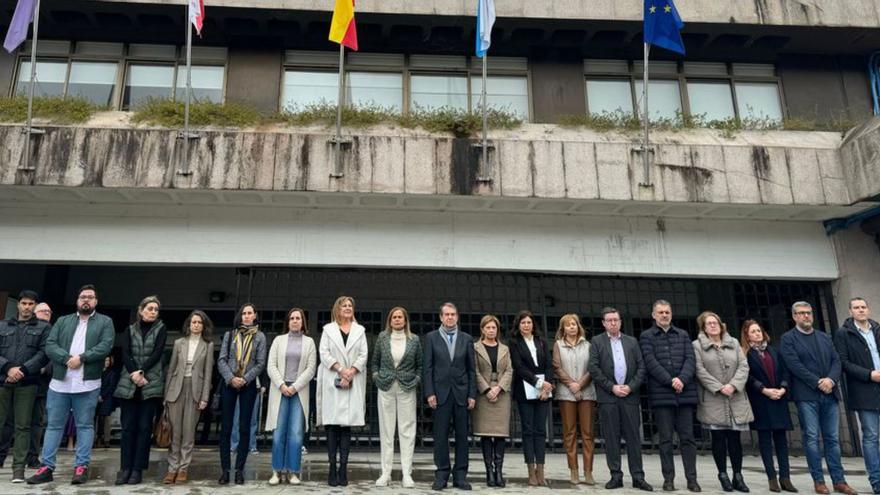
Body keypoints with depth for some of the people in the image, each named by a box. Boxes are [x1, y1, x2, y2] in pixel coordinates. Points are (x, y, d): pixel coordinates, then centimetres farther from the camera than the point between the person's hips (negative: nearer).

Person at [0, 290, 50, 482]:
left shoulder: (43, 327, 9)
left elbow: (44, 353, -1)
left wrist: (22, 370, -13)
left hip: (27, 383, -2)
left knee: (22, 426, 0)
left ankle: (19, 468, 5)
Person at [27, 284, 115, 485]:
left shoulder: (105, 322, 5)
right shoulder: (62, 321, 14)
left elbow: (105, 346, -9)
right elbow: (50, 345, 2)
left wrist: (81, 358, -17)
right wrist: (67, 358, -15)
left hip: (87, 384, -3)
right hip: (59, 382, 3)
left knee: (85, 426, 3)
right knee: (54, 425, 8)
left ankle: (81, 466, 8)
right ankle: (47, 467, 15)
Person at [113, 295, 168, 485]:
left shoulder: (161, 329, 7)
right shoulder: (130, 330, 11)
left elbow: (157, 353, -5)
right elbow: (125, 354, -1)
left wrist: (141, 371, -15)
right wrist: (134, 374, -14)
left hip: (151, 384, -2)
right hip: (129, 384, 2)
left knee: (144, 427, -2)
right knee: (128, 426, 2)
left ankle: (138, 468, 4)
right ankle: (125, 467, 9)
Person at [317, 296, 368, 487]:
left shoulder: (360, 330, 14)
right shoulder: (328, 329, 11)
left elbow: (363, 355, 6)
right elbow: (324, 353, 1)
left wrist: (350, 372, -9)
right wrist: (340, 369, -11)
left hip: (353, 383, 1)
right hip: (332, 381, -1)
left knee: (347, 425, -1)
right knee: (332, 425, -3)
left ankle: (343, 469, 0)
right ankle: (332, 469, 1)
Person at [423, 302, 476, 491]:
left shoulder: (466, 339, 9)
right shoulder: (431, 337, 4)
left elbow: (471, 369, 8)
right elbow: (428, 368, 1)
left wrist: (472, 394, 1)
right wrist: (429, 393, -7)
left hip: (461, 393, 2)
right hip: (441, 392, -2)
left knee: (462, 435, 5)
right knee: (440, 435, 2)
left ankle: (460, 476, 13)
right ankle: (441, 475, 12)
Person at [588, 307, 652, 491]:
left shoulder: (632, 342, 13)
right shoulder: (597, 342, 5)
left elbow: (641, 367, 6)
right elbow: (593, 368, -3)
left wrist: (630, 387, -7)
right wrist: (612, 387, -9)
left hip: (630, 396, 2)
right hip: (607, 396, -2)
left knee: (633, 437, 4)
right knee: (611, 438, 2)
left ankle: (638, 477, 11)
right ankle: (616, 476, 10)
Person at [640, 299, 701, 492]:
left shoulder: (683, 335, 14)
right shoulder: (647, 336, 5)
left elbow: (691, 360, 4)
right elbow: (650, 363, -6)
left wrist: (682, 379, -12)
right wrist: (671, 381, -13)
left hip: (685, 393, 2)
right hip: (661, 394, -2)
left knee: (687, 438, 5)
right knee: (665, 439, 3)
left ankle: (692, 479, 11)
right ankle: (668, 478, 10)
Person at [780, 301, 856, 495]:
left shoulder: (824, 337, 17)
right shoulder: (787, 339, 1)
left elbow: (836, 361, 9)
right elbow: (794, 365, -9)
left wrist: (831, 379, -10)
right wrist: (817, 382, -14)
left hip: (829, 394, 4)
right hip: (806, 395, -4)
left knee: (832, 438, 7)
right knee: (812, 438, -2)